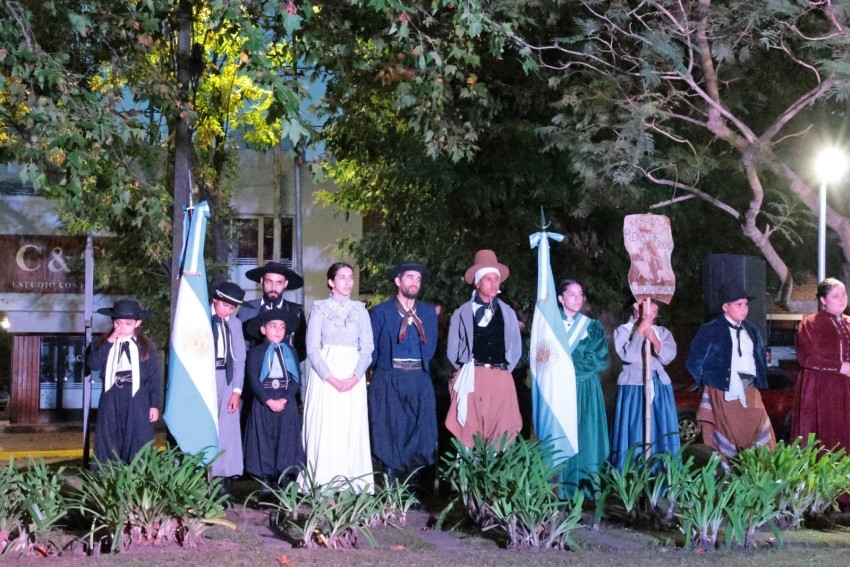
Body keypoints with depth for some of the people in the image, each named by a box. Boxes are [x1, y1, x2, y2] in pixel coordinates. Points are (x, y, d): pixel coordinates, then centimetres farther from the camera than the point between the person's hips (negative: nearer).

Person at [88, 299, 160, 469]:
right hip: (111, 399, 1)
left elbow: (154, 377, 3)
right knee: (107, 443, 4)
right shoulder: (103, 343, 6)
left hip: (137, 400, -1)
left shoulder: (145, 346, 2)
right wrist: (109, 343, -15)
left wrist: (154, 404, -1)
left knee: (137, 445, 0)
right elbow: (93, 364, -10)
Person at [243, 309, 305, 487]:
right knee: (264, 441, -1)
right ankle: (266, 478, 5)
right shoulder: (256, 352, 2)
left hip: (287, 403, 2)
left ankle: (285, 478, 3)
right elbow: (253, 381, -5)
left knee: (286, 440, -1)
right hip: (263, 404, -2)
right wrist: (269, 401, -16)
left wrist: (284, 399, -11)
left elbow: (296, 379, 3)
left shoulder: (290, 352, 11)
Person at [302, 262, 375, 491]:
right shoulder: (320, 308, 3)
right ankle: (323, 485, -1)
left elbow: (367, 348, 5)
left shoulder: (360, 310, 10)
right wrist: (331, 378, -15)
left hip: (353, 377, 2)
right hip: (324, 375, -2)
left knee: (352, 430, 0)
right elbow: (312, 349, -3)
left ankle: (352, 483, 4)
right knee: (325, 429, -5)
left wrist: (355, 377, -11)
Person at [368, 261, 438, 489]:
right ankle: (391, 484, 5)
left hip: (419, 379, 3)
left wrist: (420, 367, 5)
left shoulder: (429, 312, 13)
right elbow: (370, 348, 3)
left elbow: (432, 346, 14)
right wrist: (384, 367, 4)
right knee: (390, 433, -2)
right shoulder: (381, 312, 3)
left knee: (421, 431, -2)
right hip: (389, 380, -2)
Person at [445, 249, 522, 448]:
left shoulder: (508, 313, 12)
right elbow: (453, 349, 8)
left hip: (501, 380, 3)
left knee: (501, 431, 2)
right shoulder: (462, 313, 4)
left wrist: (503, 370, 12)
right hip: (471, 379, -2)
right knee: (469, 431, -5)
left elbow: (516, 348, 18)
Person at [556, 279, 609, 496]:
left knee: (583, 436, -3)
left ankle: (583, 490, 1)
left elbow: (600, 360, -1)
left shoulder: (593, 327, 11)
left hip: (585, 390, 1)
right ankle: (559, 492, -1)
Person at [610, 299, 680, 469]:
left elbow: (668, 357, -5)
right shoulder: (623, 330, -2)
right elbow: (629, 356, -17)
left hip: (659, 388, 4)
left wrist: (654, 339, -20)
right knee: (633, 435, -2)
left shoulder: (663, 332, 9)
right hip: (632, 387, -3)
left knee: (662, 434, 4)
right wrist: (641, 328, -16)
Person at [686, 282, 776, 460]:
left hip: (749, 390, 5)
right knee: (727, 435, -1)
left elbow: (761, 358, 24)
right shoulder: (710, 331, -5)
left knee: (760, 431, 1)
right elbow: (694, 362, -4)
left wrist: (759, 380, 12)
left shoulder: (752, 330, 13)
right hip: (724, 392, -5)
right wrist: (711, 383, 1)